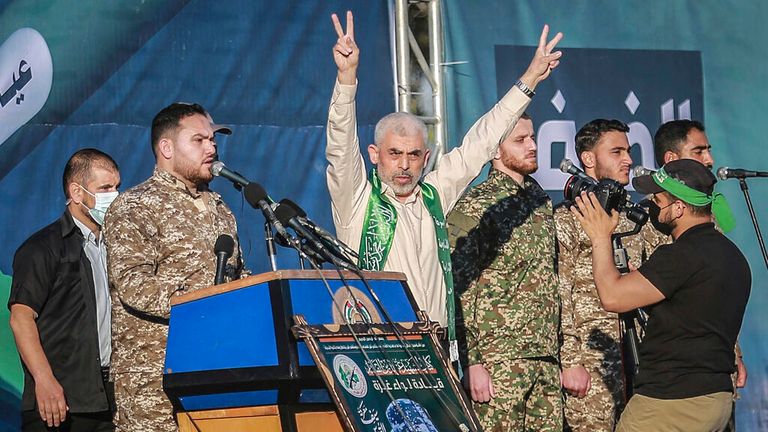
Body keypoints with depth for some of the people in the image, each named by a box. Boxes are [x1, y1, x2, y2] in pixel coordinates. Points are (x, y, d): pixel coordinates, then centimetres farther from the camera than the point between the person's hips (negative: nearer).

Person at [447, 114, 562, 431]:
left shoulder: (541, 200, 16)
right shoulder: (473, 207, -7)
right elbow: (460, 291, -11)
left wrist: (556, 352, 17)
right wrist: (472, 362, -16)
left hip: (546, 358, 7)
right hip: (499, 358, -7)